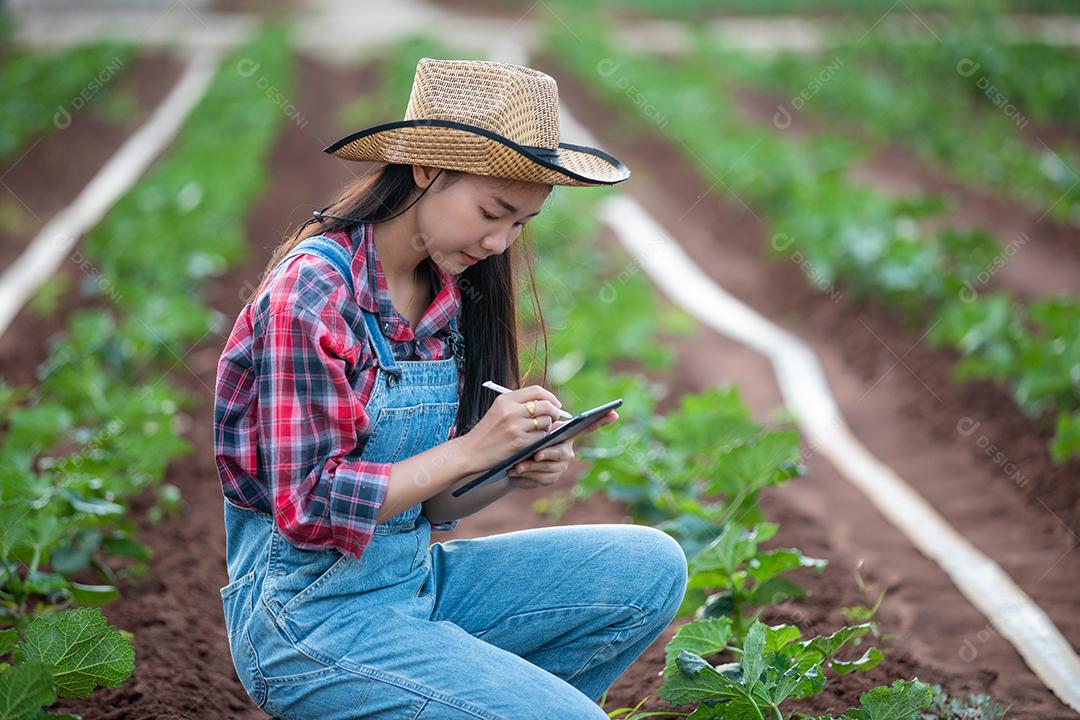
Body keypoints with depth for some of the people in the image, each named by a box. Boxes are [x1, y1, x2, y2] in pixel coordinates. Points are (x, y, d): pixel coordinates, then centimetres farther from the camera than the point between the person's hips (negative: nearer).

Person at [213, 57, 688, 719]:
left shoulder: (449, 294, 6)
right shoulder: (313, 291, -17)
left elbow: (426, 501, 10)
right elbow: (309, 510, -20)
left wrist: (517, 470, -9)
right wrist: (472, 448, -21)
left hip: (416, 579, 8)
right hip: (311, 617, -8)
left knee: (651, 568, -1)